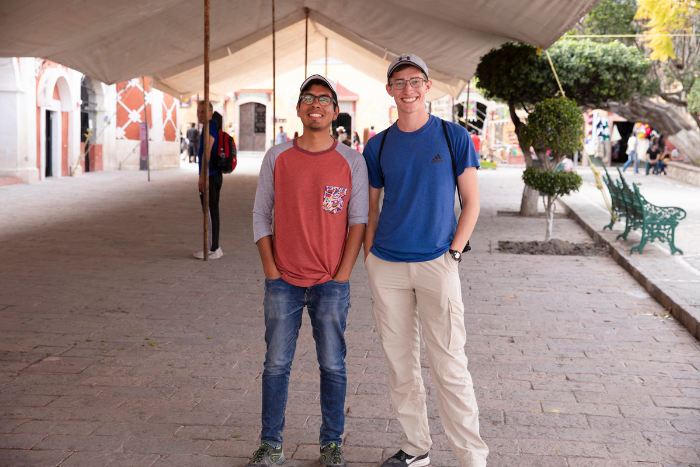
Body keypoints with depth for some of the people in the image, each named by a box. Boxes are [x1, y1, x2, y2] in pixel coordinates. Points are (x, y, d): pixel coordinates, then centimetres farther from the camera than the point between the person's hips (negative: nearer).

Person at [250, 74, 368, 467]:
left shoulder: (352, 161, 0)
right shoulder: (277, 158, 3)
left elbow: (359, 220, 0)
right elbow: (262, 215, 7)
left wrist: (342, 275, -6)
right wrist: (271, 271, -1)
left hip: (332, 283, -1)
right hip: (284, 281, 1)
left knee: (333, 365, 6)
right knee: (277, 364, 5)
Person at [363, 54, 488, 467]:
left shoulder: (454, 137, 0)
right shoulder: (378, 146, 8)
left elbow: (472, 202, 2)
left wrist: (454, 252, -7)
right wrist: (370, 257, 5)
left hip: (437, 263, -3)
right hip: (386, 267, 3)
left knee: (450, 365, -4)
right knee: (400, 362, 10)